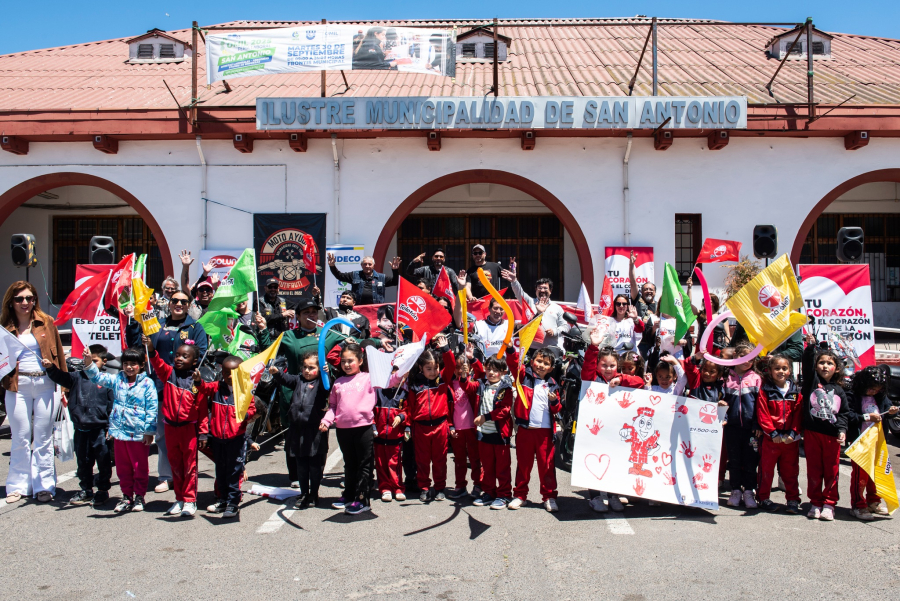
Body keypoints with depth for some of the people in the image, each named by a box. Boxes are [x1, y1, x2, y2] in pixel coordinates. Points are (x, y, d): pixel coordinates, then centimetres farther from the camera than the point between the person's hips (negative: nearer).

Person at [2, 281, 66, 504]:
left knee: (43, 437, 5)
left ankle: (44, 485, 13)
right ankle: (18, 485, 18)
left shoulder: (46, 322, 5)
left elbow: (58, 353, 6)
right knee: (20, 437, 6)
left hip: (45, 384, 0)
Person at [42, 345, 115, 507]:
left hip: (99, 429, -4)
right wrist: (51, 368, -25)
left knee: (103, 461, 4)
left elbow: (112, 406, -6)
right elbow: (61, 377, -6)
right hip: (80, 429, 4)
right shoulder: (78, 377, 6)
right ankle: (86, 490, 29)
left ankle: (103, 490, 18)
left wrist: (110, 428, -9)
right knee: (83, 461, 16)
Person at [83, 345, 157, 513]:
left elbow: (152, 408, -8)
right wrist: (88, 362, -18)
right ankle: (126, 496, 26)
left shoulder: (147, 383, -8)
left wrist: (149, 431, -10)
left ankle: (139, 496, 20)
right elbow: (98, 377, -1)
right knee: (122, 467, 14)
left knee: (140, 467, 7)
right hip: (119, 431, 4)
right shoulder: (117, 379, 6)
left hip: (139, 433, -4)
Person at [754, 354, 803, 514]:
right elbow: (762, 414, -8)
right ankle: (763, 498, 17)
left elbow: (798, 414, 3)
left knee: (790, 470, 9)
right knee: (766, 469, 6)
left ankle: (793, 499, 20)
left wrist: (792, 433, -9)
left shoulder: (796, 392, 6)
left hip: (791, 439, 2)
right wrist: (773, 433, -14)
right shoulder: (765, 391, -3)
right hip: (770, 438, -2)